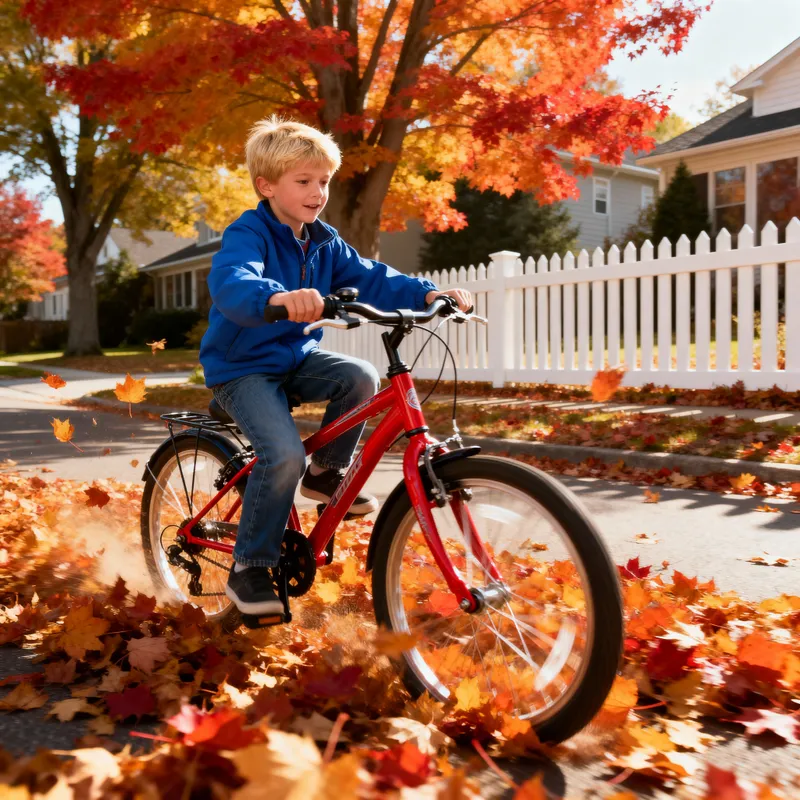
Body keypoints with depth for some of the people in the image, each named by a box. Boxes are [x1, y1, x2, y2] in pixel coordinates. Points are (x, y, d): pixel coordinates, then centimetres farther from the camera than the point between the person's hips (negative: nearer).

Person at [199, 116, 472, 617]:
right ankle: (250, 567, -6)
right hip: (242, 368, -6)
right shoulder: (248, 234, -17)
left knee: (361, 378, -22)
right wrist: (278, 297, -61)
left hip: (297, 358, 6)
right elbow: (231, 283, -38)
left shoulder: (325, 242, 5)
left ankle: (325, 472, 4)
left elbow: (370, 280, -3)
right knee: (285, 453, -26)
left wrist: (428, 293, -20)